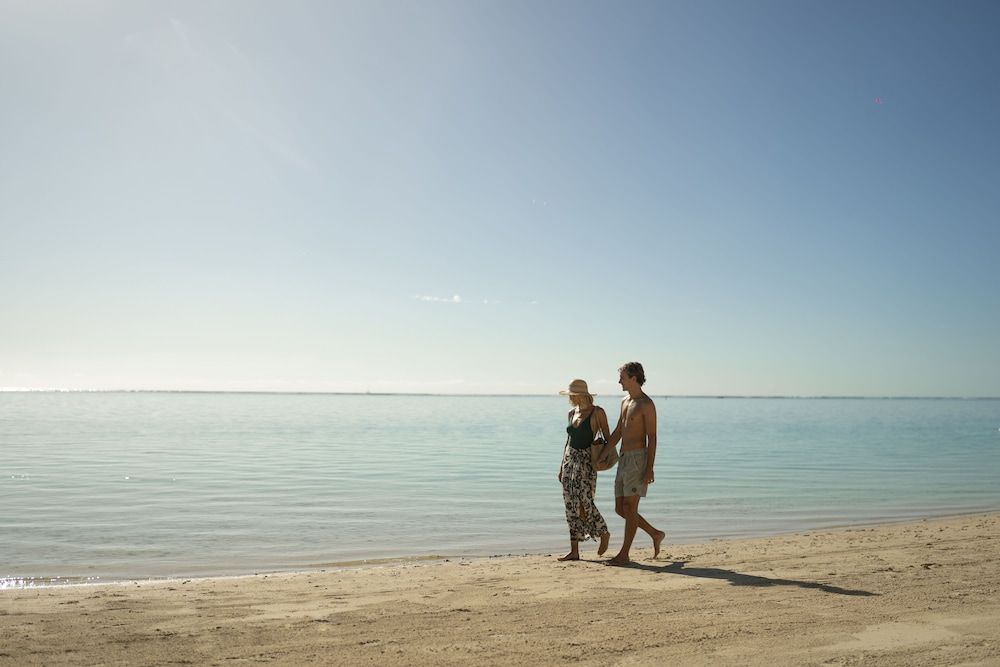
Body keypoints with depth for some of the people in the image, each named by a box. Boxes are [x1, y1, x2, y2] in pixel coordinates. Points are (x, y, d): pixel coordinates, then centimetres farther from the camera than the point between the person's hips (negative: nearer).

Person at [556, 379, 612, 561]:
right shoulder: (572, 413, 11)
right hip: (570, 459, 6)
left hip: (587, 460, -6)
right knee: (571, 505, 3)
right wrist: (562, 466, 16)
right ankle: (574, 551, 7)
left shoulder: (597, 412, -6)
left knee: (585, 502, -11)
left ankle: (604, 533, 17)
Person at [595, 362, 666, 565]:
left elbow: (652, 438, -13)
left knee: (630, 508, -5)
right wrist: (599, 459, 15)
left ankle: (624, 554, 2)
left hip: (638, 459, -9)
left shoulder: (647, 404, -9)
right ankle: (655, 534, 23)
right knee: (620, 509, 8)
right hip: (624, 459, 9)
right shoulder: (625, 402, 16)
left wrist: (650, 469, -19)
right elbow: (617, 434, 19)